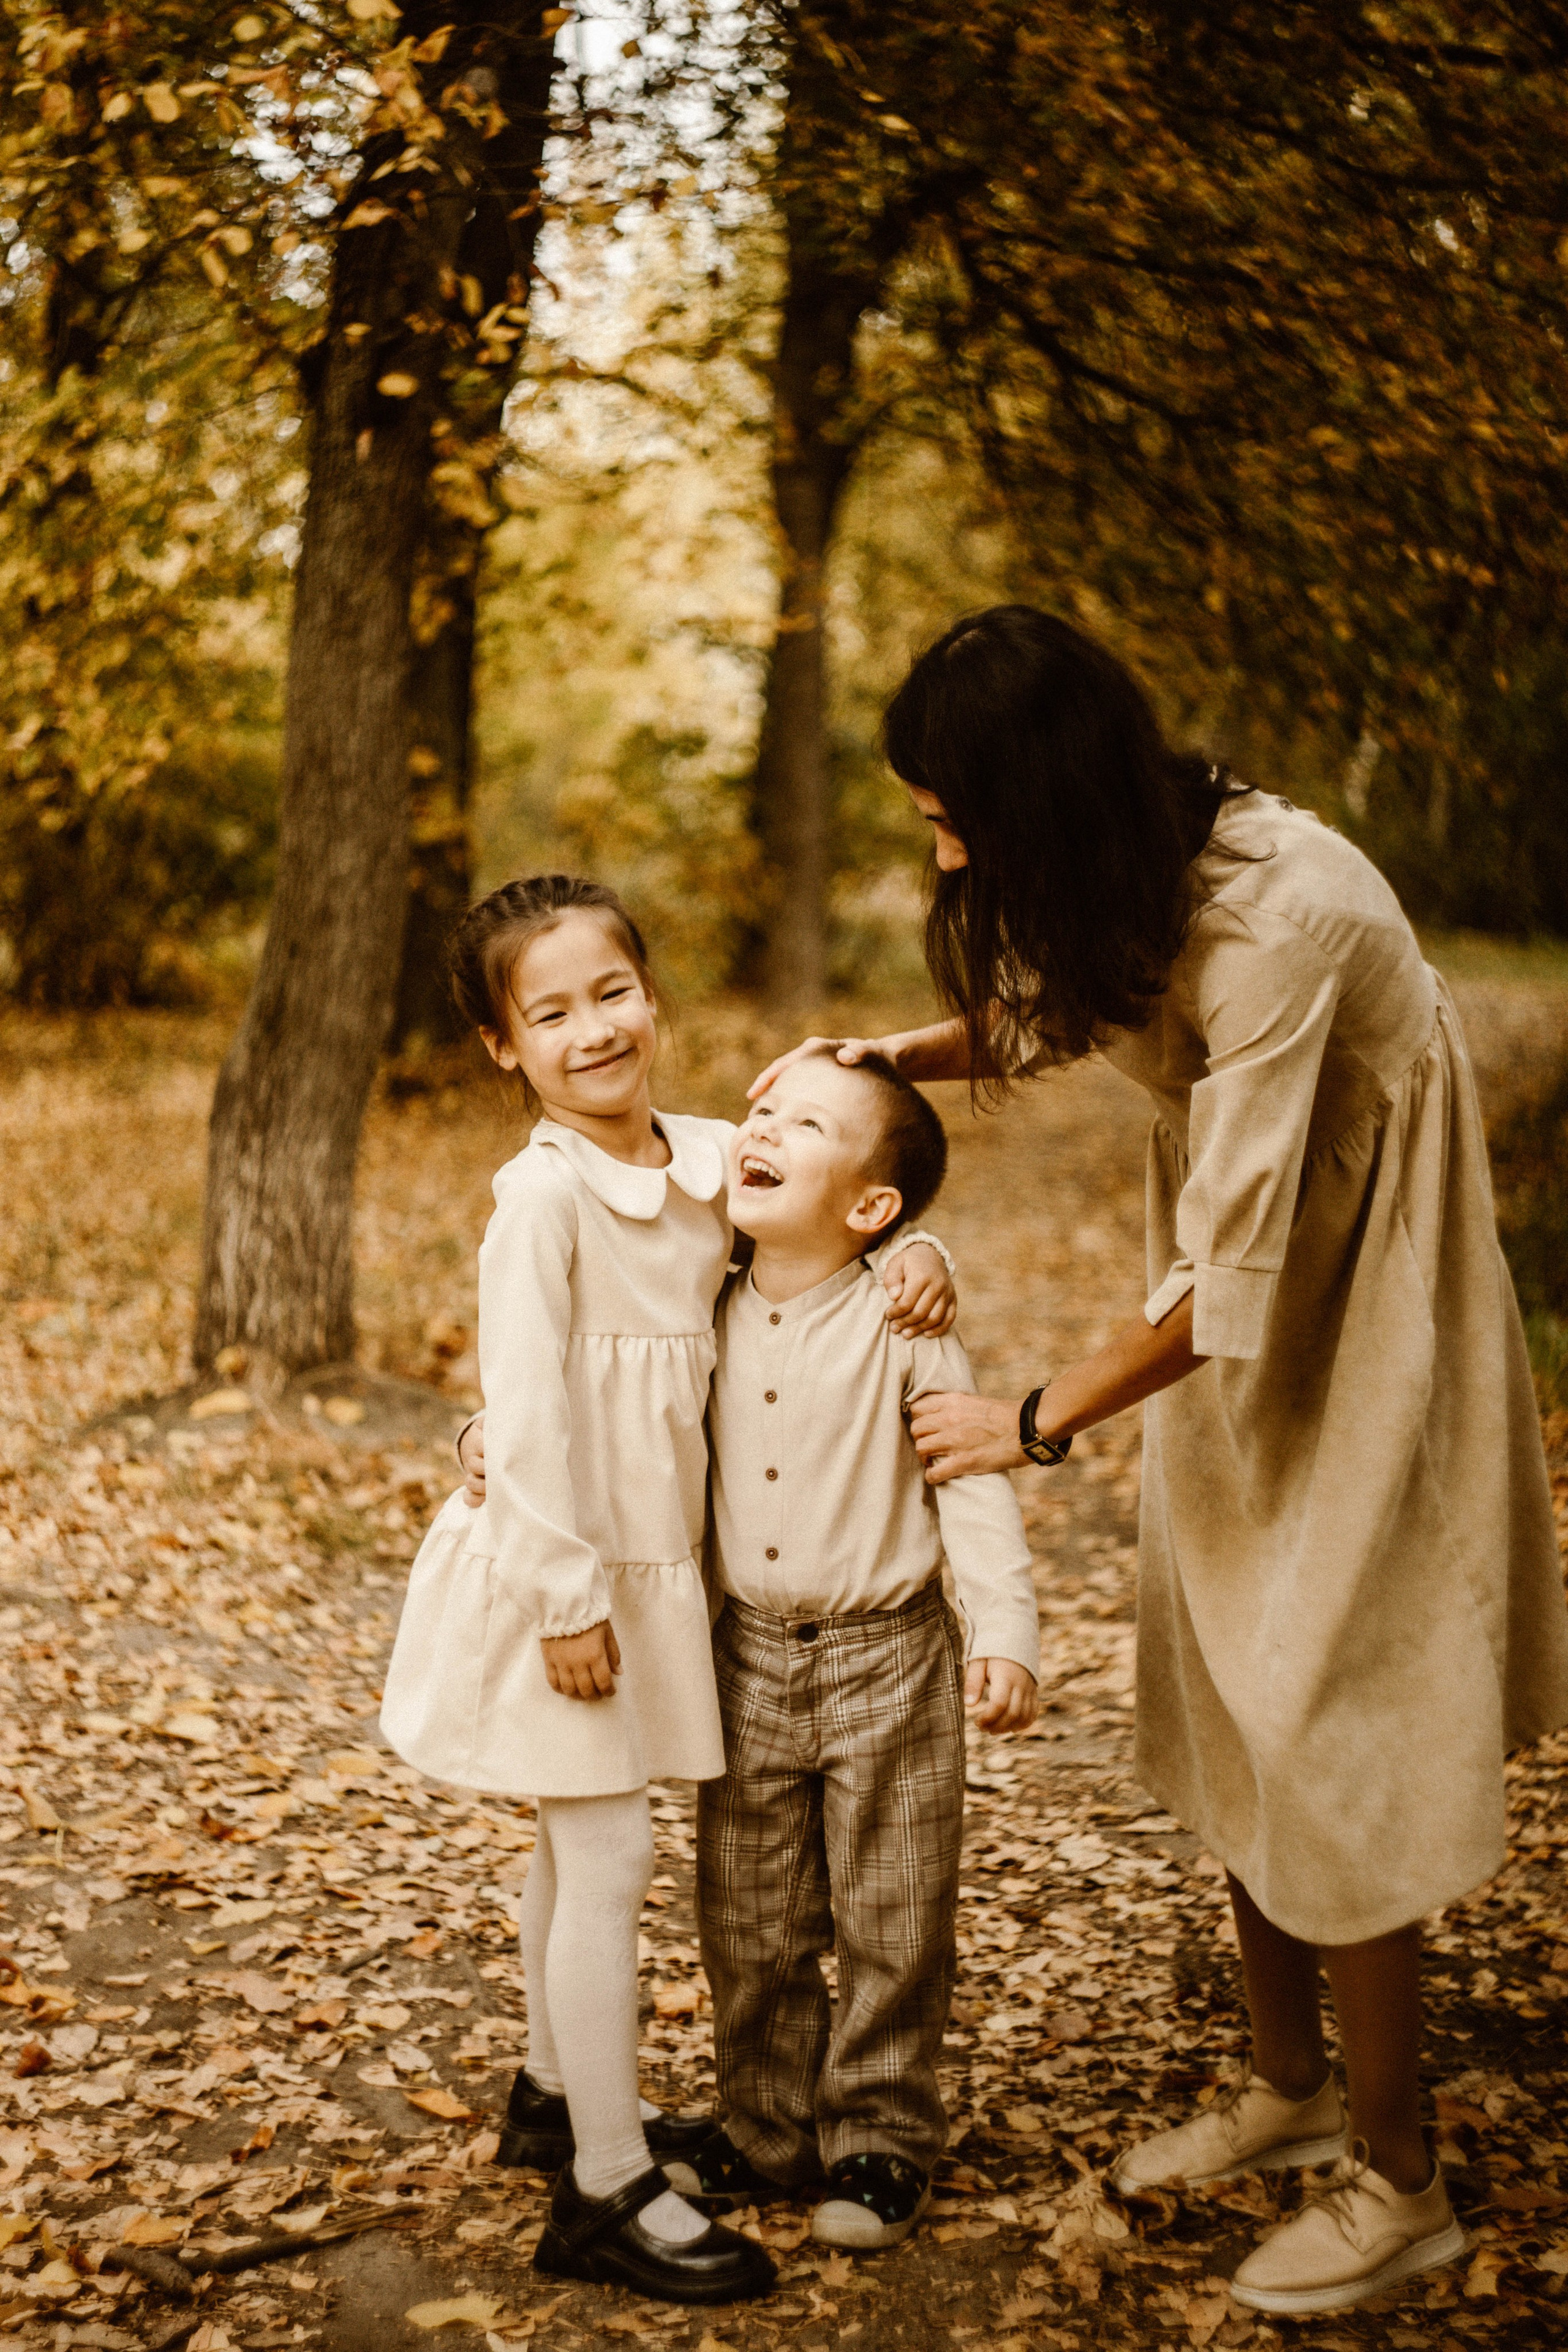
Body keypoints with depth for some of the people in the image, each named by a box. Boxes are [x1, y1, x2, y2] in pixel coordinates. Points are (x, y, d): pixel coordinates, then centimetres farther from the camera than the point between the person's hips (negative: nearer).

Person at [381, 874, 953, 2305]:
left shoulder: (711, 1159, 1)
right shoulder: (545, 1191, -19)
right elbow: (526, 1410, -21)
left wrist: (914, 1256, -6)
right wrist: (568, 1597, -20)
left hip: (654, 1560, 7)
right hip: (566, 1569, -7)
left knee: (580, 1840, 21)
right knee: (607, 1854, -3)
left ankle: (561, 2091, 40)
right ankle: (608, 2190, 8)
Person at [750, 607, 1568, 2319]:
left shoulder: (1279, 920, -31)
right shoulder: (1134, 877, -5)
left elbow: (1234, 1268, -27)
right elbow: (1037, 1010, 16)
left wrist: (1040, 1422, -16)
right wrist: (877, 1058, -3)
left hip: (1355, 1343, -8)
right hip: (1232, 1341, 8)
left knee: (1324, 1750, -1)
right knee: (1226, 1727, 15)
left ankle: (1397, 2183, 18)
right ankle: (1289, 2087, 35)